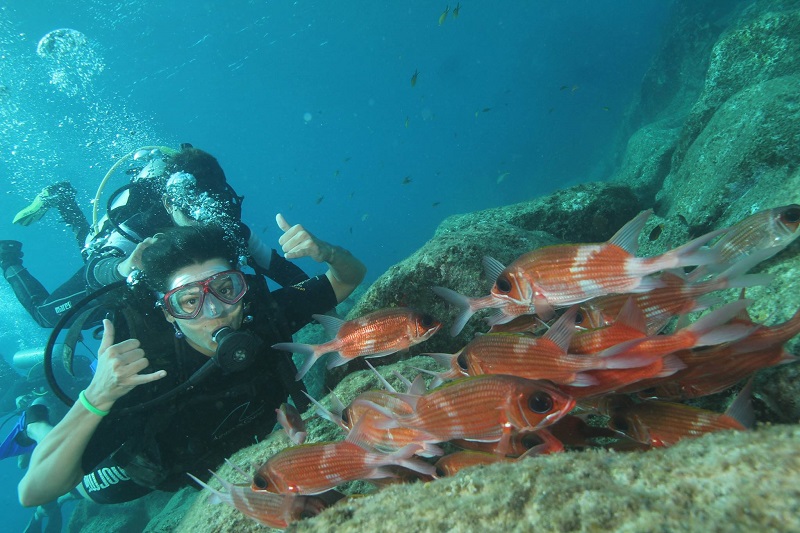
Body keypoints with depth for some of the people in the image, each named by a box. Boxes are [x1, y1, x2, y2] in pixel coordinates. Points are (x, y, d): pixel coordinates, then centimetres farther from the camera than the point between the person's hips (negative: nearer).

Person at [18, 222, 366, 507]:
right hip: (149, 467, -2)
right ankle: (36, 429, 51)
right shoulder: (143, 368, -43)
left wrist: (324, 252, -44)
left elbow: (350, 278, -21)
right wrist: (96, 399, -58)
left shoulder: (265, 314, -34)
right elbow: (33, 493, -41)